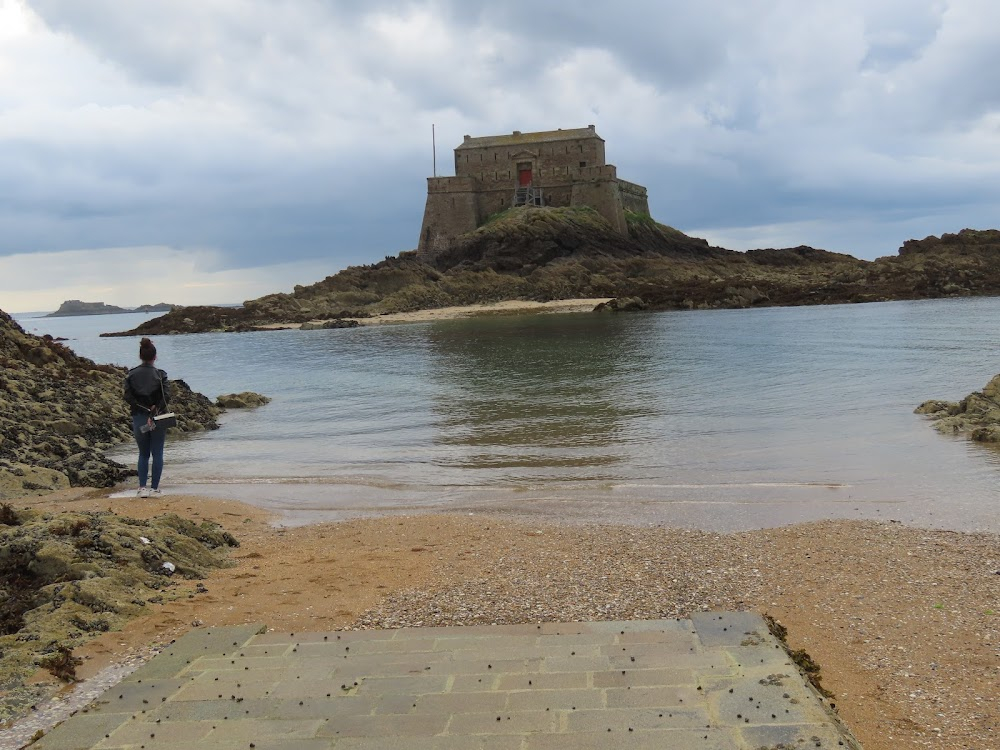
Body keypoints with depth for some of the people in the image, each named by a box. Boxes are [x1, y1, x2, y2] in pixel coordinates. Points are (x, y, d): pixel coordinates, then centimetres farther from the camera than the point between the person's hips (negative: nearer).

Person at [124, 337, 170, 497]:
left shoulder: (131, 374, 0)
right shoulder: (160, 375, -6)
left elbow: (128, 396, -6)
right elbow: (166, 396, -15)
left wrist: (142, 409, -6)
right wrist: (155, 411, -13)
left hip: (139, 419, 2)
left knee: (143, 454, 14)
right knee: (157, 454, 7)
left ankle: (142, 488, 7)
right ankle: (155, 488, 7)